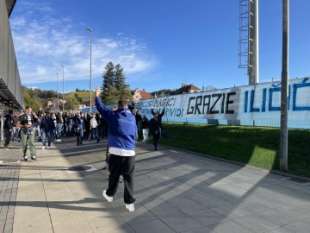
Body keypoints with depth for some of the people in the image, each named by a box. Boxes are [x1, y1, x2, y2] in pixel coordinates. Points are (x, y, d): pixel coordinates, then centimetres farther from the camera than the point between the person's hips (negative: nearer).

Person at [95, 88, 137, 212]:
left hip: (116, 151, -2)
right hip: (130, 152, 2)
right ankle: (130, 202, 11)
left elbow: (101, 107, 10)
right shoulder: (132, 117, 9)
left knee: (114, 175, 16)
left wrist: (97, 96, 25)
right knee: (128, 178, 8)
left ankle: (109, 194, 37)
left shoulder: (113, 115, 0)